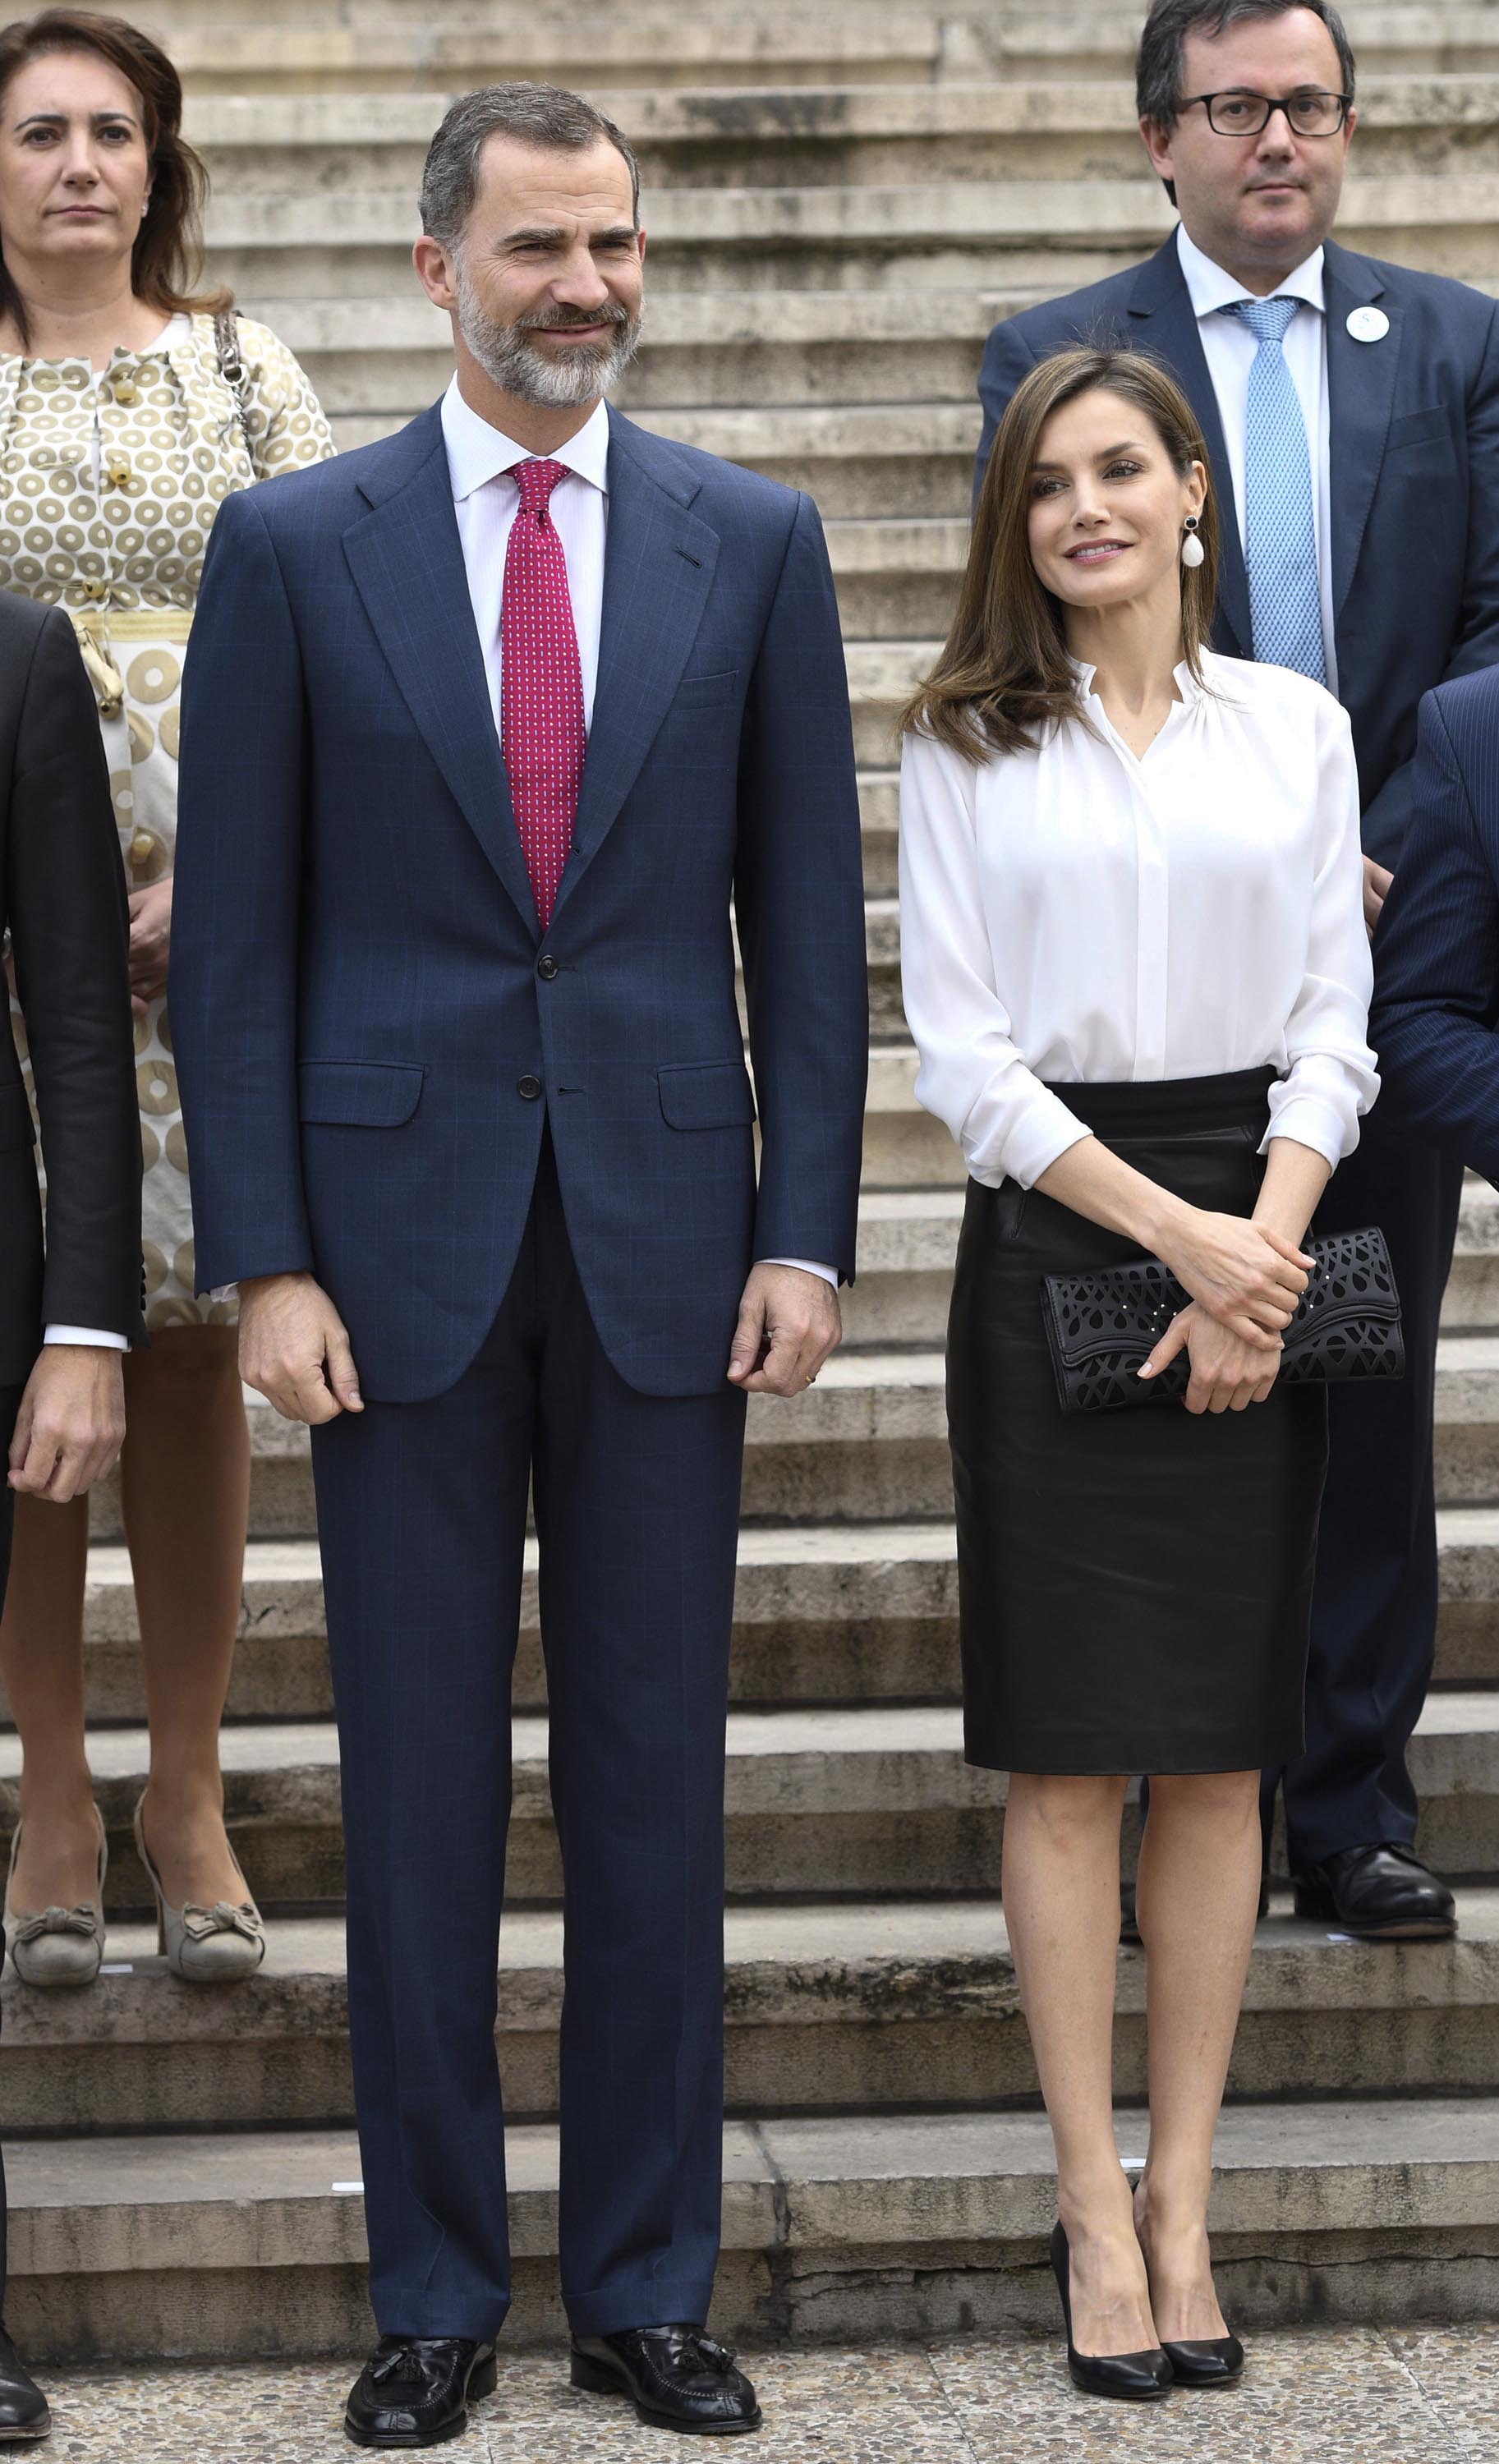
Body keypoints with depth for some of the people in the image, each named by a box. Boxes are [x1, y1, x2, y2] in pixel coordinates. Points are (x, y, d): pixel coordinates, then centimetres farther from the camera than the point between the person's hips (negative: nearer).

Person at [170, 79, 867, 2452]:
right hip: (401, 1233, -1)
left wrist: (806, 1231, -2)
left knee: (654, 1776, 7)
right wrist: (263, 1259, -6)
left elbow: (808, 913, 6)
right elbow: (235, 931, 0)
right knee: (418, 1786, 5)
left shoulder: (755, 543, 5)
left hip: (666, 1239, 1)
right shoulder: (293, 546, 1)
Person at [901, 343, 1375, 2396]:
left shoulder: (1296, 728, 9)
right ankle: (1097, 2209, 3)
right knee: (1069, 1749, -2)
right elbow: (959, 1047, -3)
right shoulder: (963, 744, 4)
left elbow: (1333, 1022, 6)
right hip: (1054, 1242, -2)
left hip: (1260, 1243, 2)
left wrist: (1267, 1251, -10)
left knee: (1221, 1749, 2)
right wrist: (1177, 1233, -12)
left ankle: (1183, 2201, 8)